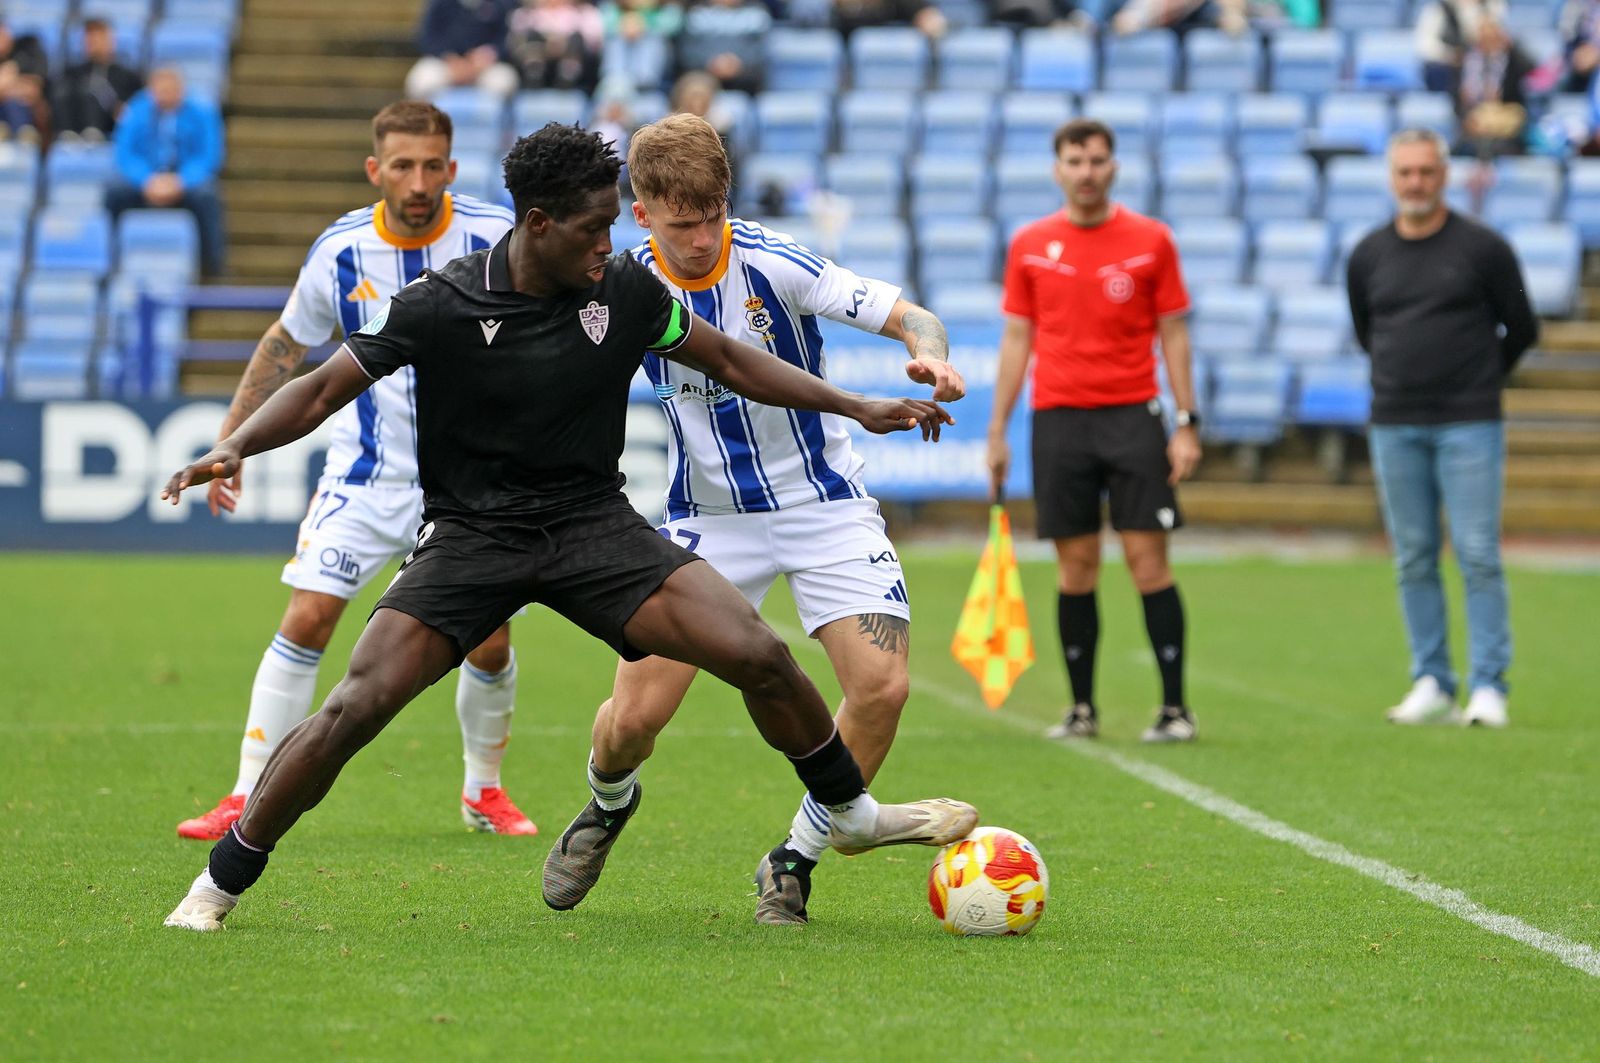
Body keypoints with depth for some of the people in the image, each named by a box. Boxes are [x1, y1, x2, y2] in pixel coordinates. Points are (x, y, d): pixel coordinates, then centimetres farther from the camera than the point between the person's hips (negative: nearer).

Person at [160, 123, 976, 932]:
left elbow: (729, 361, 12)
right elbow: (324, 389, -6)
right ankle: (221, 882, -2)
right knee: (355, 707, -19)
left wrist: (857, 409, 11)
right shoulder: (439, 306, -13)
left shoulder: (624, 292, -4)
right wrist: (233, 448, -23)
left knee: (758, 656, -13)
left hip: (594, 524, 2)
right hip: (470, 532, -2)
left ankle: (850, 813, 13)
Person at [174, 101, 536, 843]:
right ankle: (249, 798, -3)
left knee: (489, 644, 1)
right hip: (366, 472, 1)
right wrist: (231, 442, 8)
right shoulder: (340, 252, -8)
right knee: (306, 620, -11)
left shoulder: (496, 238, -13)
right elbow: (284, 344, 9)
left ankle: (483, 789, 27)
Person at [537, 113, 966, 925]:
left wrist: (932, 357, -42)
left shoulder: (772, 263, -17)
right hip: (707, 518, 2)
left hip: (822, 506, -1)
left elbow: (909, 317, -21)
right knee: (635, 713, -8)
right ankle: (608, 806, 30)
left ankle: (795, 861, 3)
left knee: (883, 685, -19)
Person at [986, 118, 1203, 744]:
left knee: (1148, 558, -6)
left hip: (1133, 415, -2)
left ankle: (1175, 708, -2)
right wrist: (997, 429, 7)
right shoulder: (1029, 245, 8)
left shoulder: (1150, 240, 3)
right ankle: (1081, 709, 10)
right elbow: (1016, 339, 11)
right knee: (1076, 566, 3)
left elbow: (1173, 333, 4)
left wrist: (1187, 423, -2)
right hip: (1058, 417, 2)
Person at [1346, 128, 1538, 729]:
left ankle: (1488, 687, -4)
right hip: (1395, 426, 3)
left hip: (1469, 425, -3)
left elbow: (1521, 330, 8)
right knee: (1414, 561, 4)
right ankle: (1432, 685, 10)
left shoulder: (1482, 248, -3)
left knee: (1478, 556, -6)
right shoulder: (1368, 256, 7)